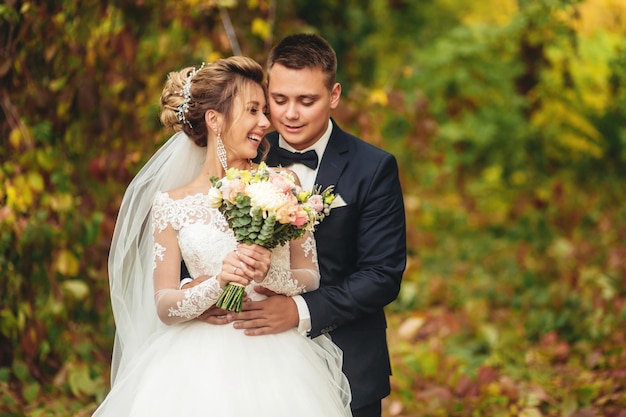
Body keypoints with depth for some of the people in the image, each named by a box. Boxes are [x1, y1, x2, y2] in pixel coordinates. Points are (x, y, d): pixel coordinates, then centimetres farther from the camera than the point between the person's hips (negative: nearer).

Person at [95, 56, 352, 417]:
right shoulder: (172, 204, 2)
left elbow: (311, 277, 3)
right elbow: (165, 307, -2)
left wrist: (271, 273, -17)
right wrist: (218, 282, -20)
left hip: (274, 362, 1)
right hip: (202, 369, -1)